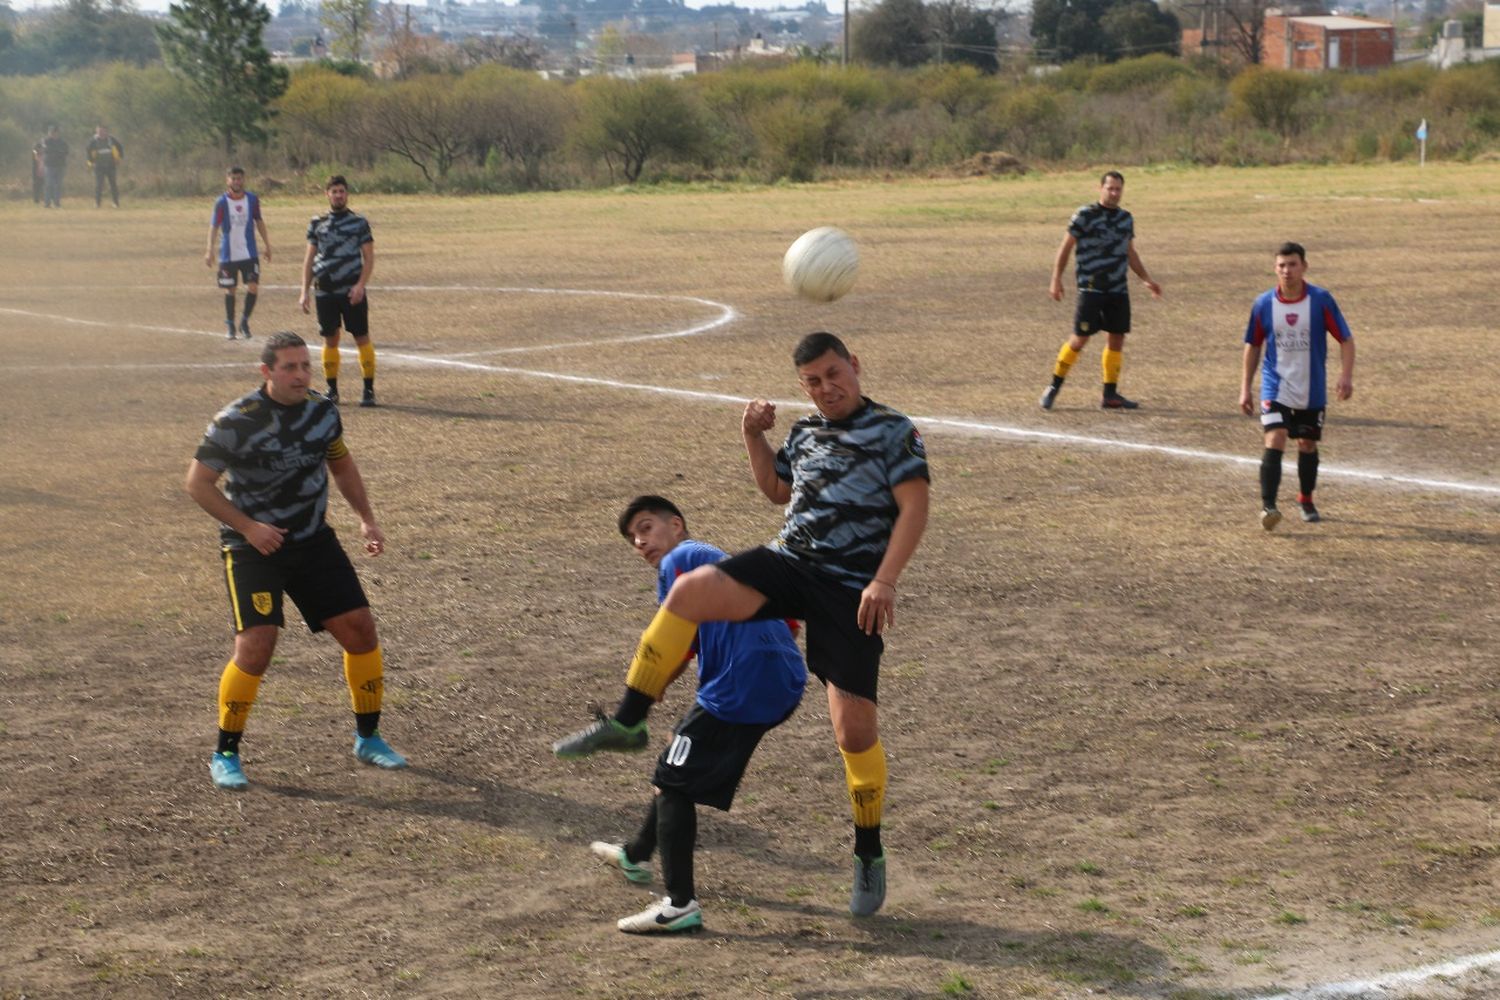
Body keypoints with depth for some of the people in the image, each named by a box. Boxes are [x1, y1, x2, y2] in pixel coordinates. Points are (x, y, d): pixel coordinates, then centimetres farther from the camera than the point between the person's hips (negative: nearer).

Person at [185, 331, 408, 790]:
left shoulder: (322, 411, 0)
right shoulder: (236, 421, -17)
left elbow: (341, 462, 18)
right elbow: (198, 482, -11)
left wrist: (366, 519, 11)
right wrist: (247, 527, -17)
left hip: (313, 541, 5)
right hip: (253, 547, -5)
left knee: (360, 628, 1)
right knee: (256, 645, -18)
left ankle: (368, 737, 19)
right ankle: (225, 754, 0)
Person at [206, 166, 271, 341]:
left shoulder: (252, 199, 2)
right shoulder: (222, 202, -6)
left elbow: (259, 221, 13)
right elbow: (214, 226, -7)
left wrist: (267, 245, 13)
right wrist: (210, 250, -16)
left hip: (250, 253, 2)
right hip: (228, 254, -2)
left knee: (253, 287, -8)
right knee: (230, 289, 5)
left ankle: (245, 321, 11)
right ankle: (230, 325, 18)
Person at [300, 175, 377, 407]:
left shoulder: (358, 222, 1)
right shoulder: (317, 223, 9)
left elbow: (369, 257, -1)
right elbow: (309, 258, 12)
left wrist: (360, 285, -14)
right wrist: (305, 291, 6)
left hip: (352, 291, -3)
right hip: (325, 291, 3)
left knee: (362, 338, -3)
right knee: (330, 340, 6)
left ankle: (369, 390, 0)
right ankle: (332, 390, 14)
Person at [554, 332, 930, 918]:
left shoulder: (892, 430, -2)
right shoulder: (805, 432, 16)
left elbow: (915, 506, -10)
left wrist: (884, 581, -21)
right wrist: (754, 439, 15)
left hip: (851, 591, -5)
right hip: (788, 563, 5)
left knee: (855, 728, -6)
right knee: (691, 591, -22)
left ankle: (869, 855, 14)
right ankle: (626, 723, -15)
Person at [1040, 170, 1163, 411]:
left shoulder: (1125, 218, 12)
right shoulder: (1085, 215, -5)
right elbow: (1066, 248, -2)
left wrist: (1147, 279, 19)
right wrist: (1056, 279, -7)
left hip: (1118, 290, 6)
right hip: (1091, 289, -6)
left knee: (1116, 339, 4)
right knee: (1080, 339, -6)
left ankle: (1110, 394, 12)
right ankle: (1054, 387, 8)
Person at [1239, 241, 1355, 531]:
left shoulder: (1321, 300, -8)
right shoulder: (1264, 304, -4)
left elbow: (1346, 339, -3)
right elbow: (1253, 346, 7)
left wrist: (1346, 375, -17)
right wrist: (1245, 388, 5)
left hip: (1312, 391, 1)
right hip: (1276, 388, -1)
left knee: (1308, 444, 12)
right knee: (1275, 440, -18)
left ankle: (1306, 500, 34)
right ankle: (1267, 505, -19)